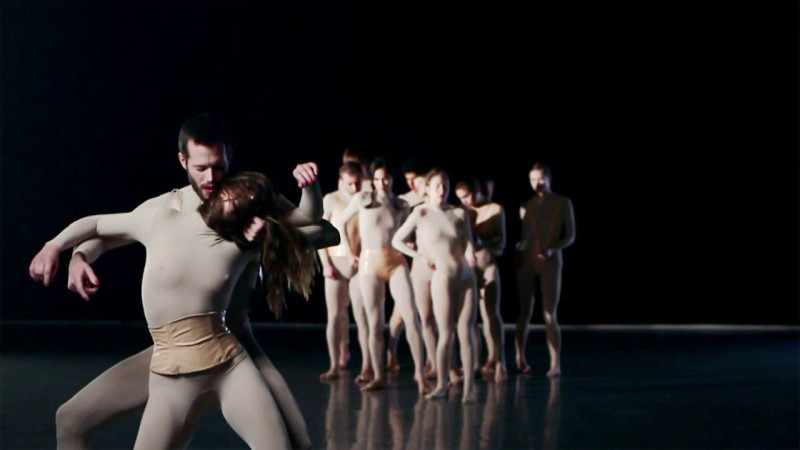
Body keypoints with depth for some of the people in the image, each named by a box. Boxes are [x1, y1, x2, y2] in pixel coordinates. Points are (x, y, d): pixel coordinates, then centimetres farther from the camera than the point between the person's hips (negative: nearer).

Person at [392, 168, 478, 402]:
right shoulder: (421, 214, 0)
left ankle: (468, 387, 1)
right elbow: (396, 241, 5)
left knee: (466, 332, 0)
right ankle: (441, 384, 11)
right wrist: (420, 256, -2)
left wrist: (470, 254, -18)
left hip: (467, 278, 3)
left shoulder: (460, 214, 8)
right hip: (442, 279, -3)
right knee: (446, 333, -2)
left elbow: (468, 243, 4)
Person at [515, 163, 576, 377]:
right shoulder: (527, 205, 10)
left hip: (551, 263, -2)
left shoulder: (563, 203, 4)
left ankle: (555, 365, -7)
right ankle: (520, 358, 17)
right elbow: (524, 236, 14)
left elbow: (570, 236, 1)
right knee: (525, 312, 6)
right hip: (527, 262, 3)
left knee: (550, 315, -8)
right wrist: (518, 249, -7)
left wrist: (552, 249, -14)